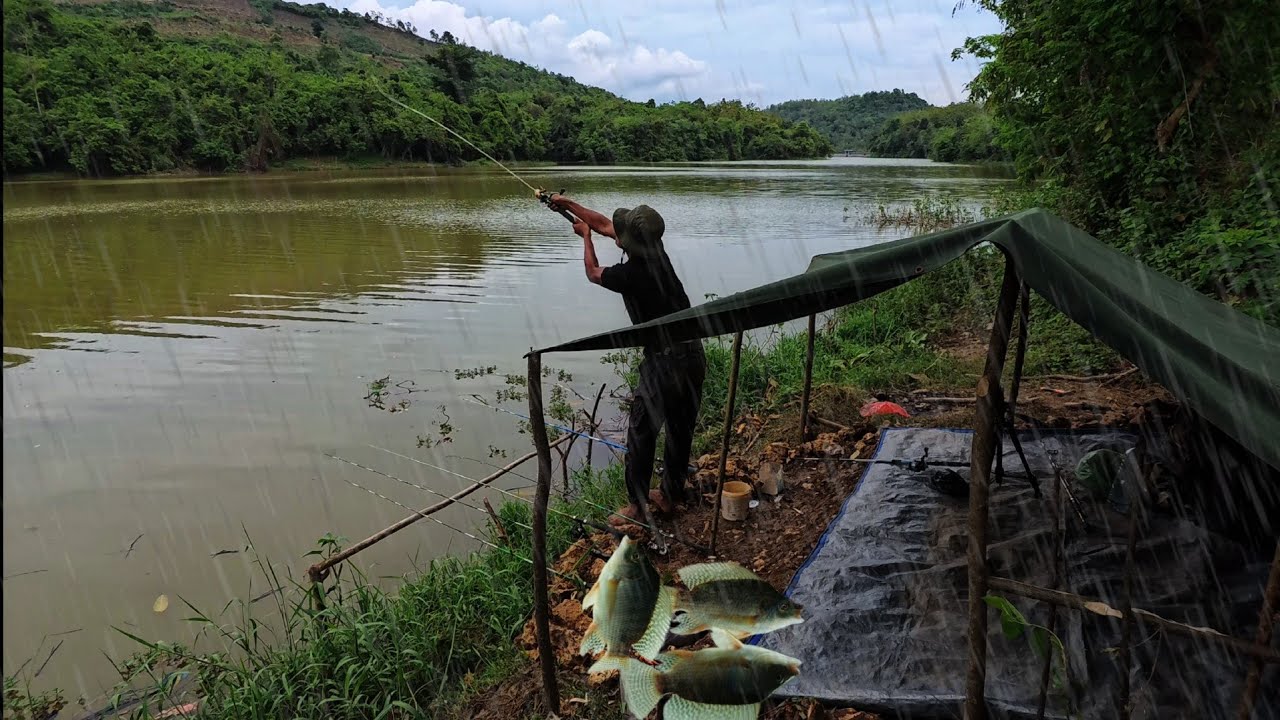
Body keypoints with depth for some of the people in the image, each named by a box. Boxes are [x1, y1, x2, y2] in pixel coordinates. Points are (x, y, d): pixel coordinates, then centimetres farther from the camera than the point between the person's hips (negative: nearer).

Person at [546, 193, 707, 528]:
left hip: (665, 362, -8)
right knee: (680, 430, 17)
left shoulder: (629, 274, -18)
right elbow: (604, 224, 16)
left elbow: (593, 272, 6)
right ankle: (671, 496, 32)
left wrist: (585, 237, 21)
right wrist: (569, 204, 25)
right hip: (693, 355, 8)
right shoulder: (655, 252, 2)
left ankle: (637, 505, 16)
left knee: (641, 433, 6)